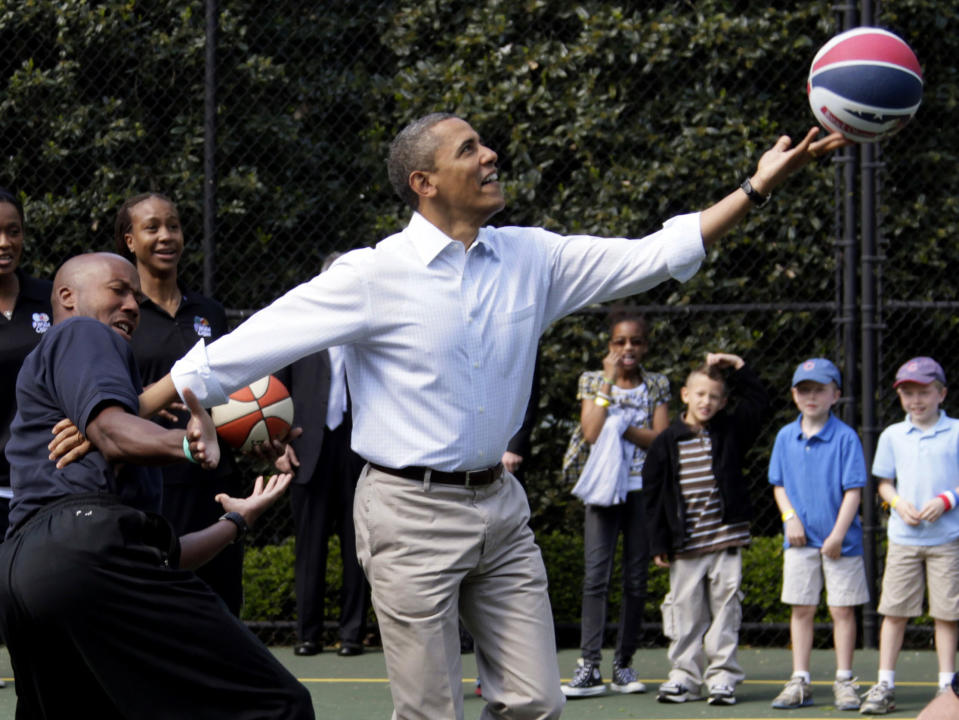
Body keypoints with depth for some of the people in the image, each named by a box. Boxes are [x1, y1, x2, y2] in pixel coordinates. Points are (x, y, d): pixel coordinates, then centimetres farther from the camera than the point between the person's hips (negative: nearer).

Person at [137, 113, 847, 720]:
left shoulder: (531, 258, 6)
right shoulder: (374, 276, -9)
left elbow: (657, 254, 9)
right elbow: (233, 355, -7)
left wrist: (758, 186, 2)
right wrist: (116, 423, -11)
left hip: (500, 507, 6)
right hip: (413, 511, -5)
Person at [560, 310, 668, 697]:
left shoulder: (657, 386, 10)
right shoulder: (592, 381, 7)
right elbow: (591, 433, -8)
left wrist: (619, 426, -10)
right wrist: (609, 381, -7)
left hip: (643, 489, 1)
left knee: (636, 580, 2)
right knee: (596, 575, -11)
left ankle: (624, 664, 9)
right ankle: (589, 666, -14)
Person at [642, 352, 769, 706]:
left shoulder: (730, 431, 6)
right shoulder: (667, 442, 1)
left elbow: (757, 401, 4)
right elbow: (654, 495, 2)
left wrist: (737, 366, -3)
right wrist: (659, 544, -2)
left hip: (726, 541, 0)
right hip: (684, 546, 0)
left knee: (725, 608, 1)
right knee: (685, 610, 4)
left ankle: (722, 677, 7)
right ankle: (684, 676, 12)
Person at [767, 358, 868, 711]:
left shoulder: (845, 437, -7)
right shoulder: (786, 437, 5)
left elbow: (853, 490, -8)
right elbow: (779, 484, 12)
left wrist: (838, 534, -13)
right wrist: (790, 517, -5)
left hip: (840, 540, -3)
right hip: (800, 539, 3)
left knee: (843, 610, 1)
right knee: (801, 609, 7)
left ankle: (844, 682, 10)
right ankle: (799, 682, 12)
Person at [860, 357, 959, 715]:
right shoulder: (892, 435, 9)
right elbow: (884, 483, 13)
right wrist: (899, 503, -6)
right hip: (903, 537, 2)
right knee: (894, 610, 0)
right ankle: (884, 685, 2)